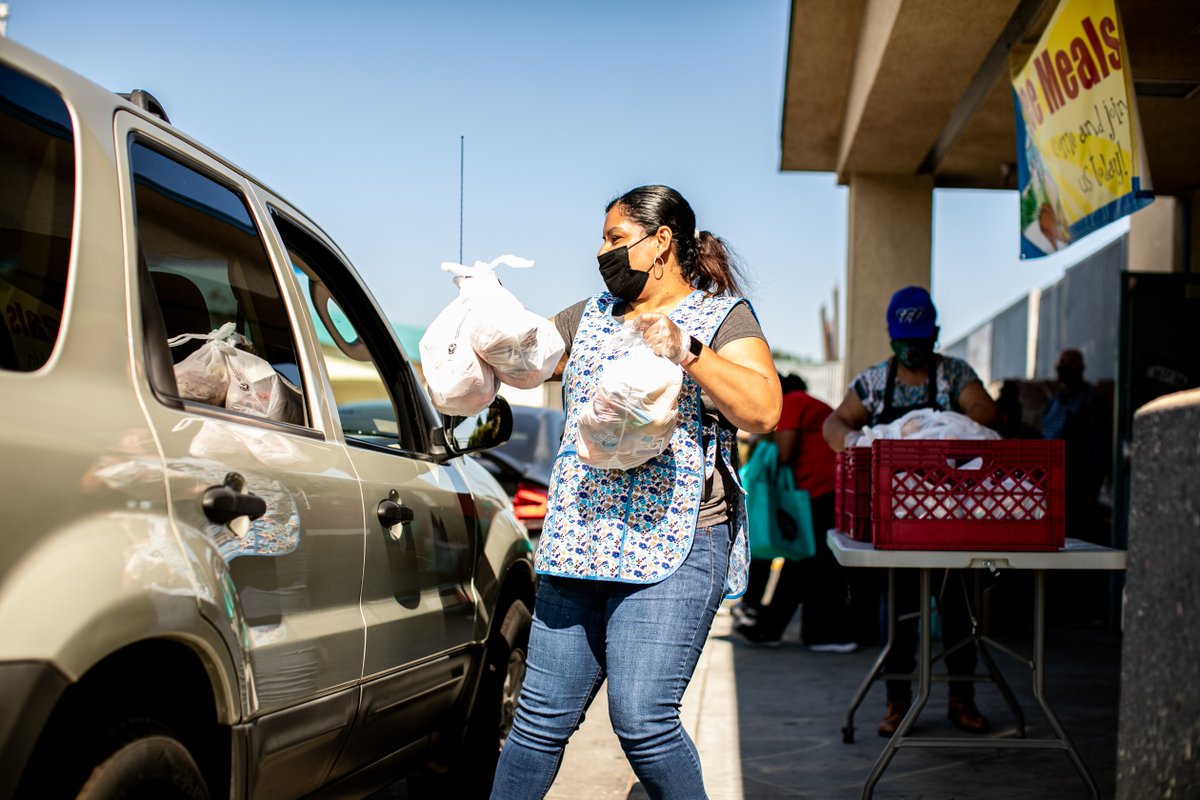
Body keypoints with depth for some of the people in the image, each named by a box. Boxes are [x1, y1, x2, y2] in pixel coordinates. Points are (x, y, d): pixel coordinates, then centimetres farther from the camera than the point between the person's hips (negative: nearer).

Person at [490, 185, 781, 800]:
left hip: (673, 546, -5)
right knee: (543, 715, 5)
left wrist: (686, 352, -23)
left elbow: (763, 411, -13)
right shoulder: (591, 316, 20)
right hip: (579, 541, 6)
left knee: (641, 718, -12)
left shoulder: (722, 316, 2)